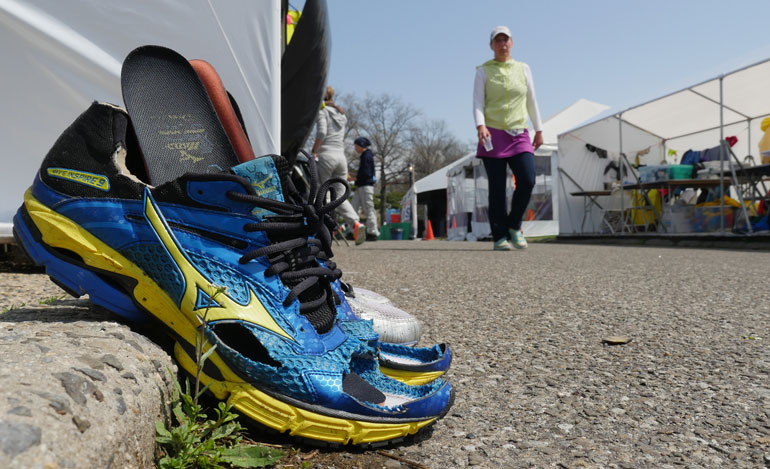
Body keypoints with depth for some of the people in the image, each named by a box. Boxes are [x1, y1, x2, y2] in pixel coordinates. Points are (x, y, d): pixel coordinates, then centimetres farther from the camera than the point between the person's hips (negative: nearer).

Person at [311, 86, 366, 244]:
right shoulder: (341, 114, 22)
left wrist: (314, 152, -8)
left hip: (326, 155, -6)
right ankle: (356, 223, -16)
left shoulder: (322, 111, 1)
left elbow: (322, 133, -12)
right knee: (339, 195, 5)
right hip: (341, 156, 6)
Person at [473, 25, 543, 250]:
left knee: (527, 181, -15)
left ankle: (514, 225, 7)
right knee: (497, 188, -5)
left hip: (519, 135, 2)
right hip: (492, 135, -2)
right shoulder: (483, 71, 7)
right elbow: (478, 102, -3)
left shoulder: (523, 68, 15)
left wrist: (539, 130, 15)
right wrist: (480, 126, -20)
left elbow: (531, 102, 18)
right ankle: (500, 237, 4)